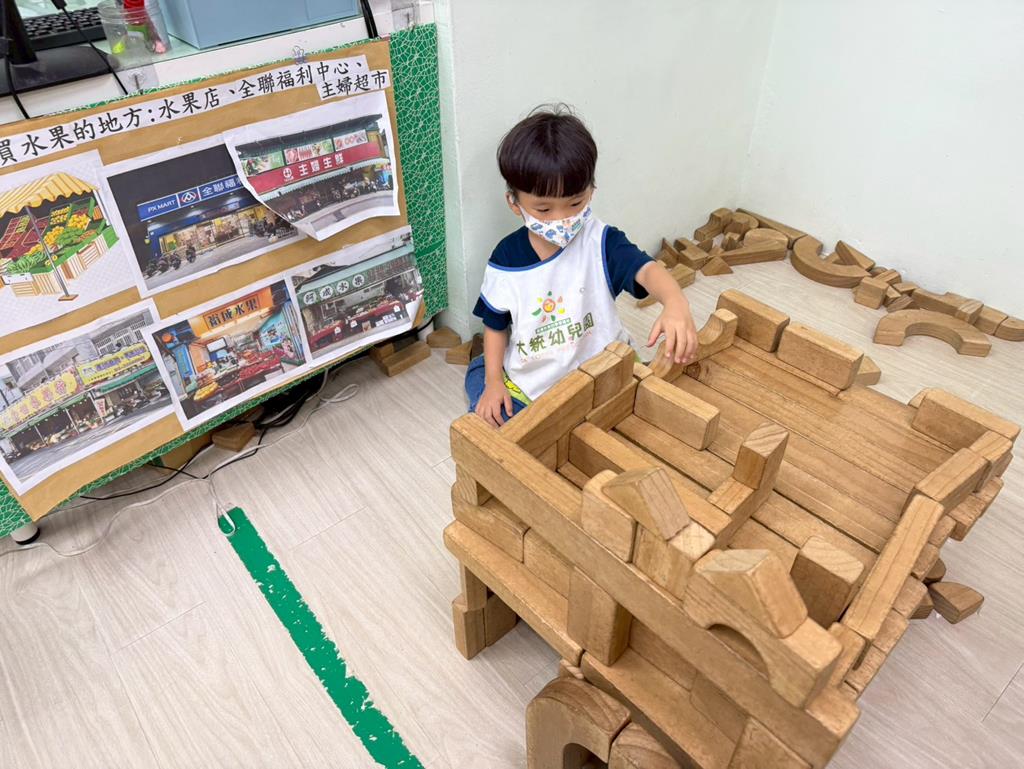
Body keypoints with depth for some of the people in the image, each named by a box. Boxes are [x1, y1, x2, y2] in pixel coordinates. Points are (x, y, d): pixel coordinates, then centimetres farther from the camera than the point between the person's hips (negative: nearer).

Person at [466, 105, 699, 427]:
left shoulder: (601, 242, -15)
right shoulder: (506, 259, -8)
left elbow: (645, 269, -33)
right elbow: (496, 325, 4)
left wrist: (675, 303, -56)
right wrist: (493, 382, -4)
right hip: (526, 381, 3)